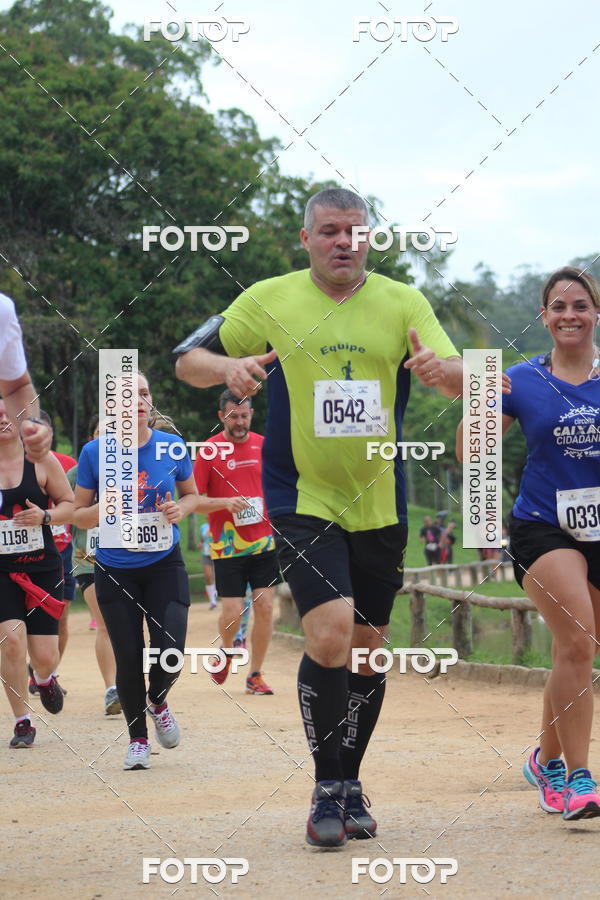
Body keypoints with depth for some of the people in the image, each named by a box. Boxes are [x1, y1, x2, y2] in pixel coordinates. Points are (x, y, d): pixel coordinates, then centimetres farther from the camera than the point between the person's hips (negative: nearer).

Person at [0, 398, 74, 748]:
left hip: (42, 567, 0)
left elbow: (71, 505, 3)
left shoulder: (42, 461, -1)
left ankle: (45, 679, 38)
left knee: (44, 655, -2)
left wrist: (45, 516, -15)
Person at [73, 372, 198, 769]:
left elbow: (191, 495, 11)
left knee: (171, 654, -10)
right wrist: (104, 509, -20)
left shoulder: (173, 447, -5)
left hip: (164, 565, 1)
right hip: (115, 570, -1)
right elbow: (78, 515, 1)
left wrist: (180, 509, -11)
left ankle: (157, 702, 27)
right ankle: (138, 740, 22)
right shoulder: (94, 453, -7)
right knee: (129, 658, -1)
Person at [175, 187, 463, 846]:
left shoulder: (402, 303, 2)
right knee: (330, 637, -18)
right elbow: (187, 359, 4)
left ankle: (349, 785, 28)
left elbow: (466, 380, -5)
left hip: (380, 505, 3)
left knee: (366, 648, 10)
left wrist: (441, 367, -29)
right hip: (303, 500, -3)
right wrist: (228, 368, -19)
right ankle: (327, 789, -5)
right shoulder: (269, 301, -2)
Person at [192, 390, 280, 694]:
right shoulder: (209, 450, -4)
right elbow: (193, 500, -5)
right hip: (228, 545, -3)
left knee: (264, 606, -3)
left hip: (264, 542, 3)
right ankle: (227, 649, 27)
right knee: (232, 612, -5)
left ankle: (255, 675, 8)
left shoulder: (263, 445, 6)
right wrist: (224, 503, -20)